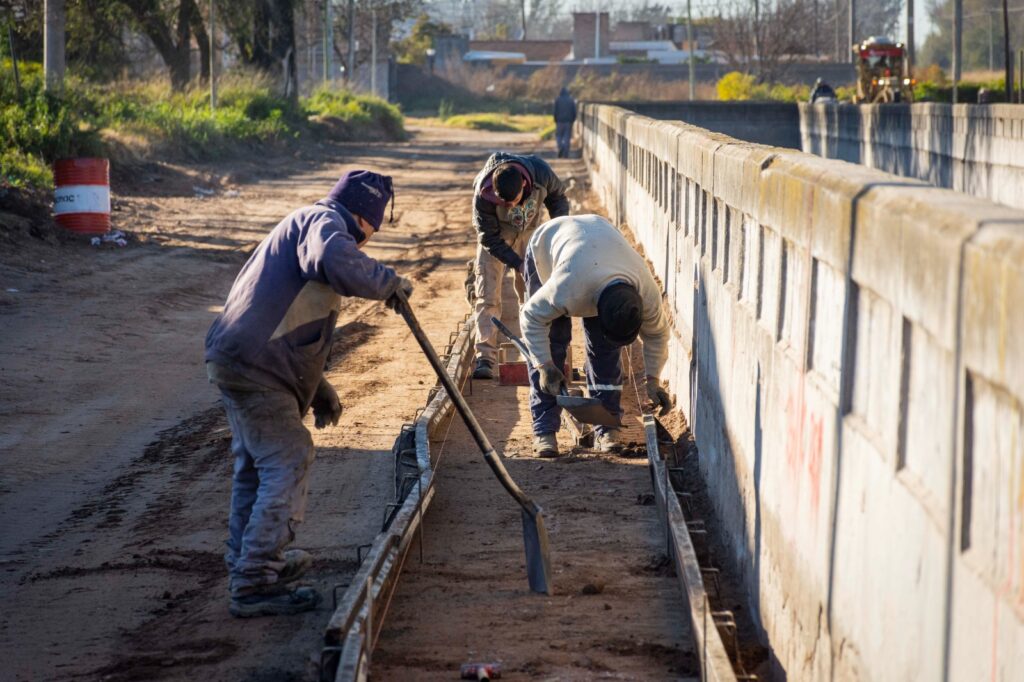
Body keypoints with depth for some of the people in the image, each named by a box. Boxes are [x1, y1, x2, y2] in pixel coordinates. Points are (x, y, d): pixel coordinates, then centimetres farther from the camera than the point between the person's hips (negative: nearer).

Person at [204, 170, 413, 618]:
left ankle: (246, 561, 40)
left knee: (255, 463, 24)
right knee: (289, 462, -9)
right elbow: (339, 264, -34)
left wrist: (319, 390, 28)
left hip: (238, 360, 11)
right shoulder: (323, 221, -7)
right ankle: (255, 583, -9)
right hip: (256, 367, -11)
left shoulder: (305, 226, 26)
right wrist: (390, 283, -16)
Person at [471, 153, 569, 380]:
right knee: (487, 295, -11)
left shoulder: (541, 173, -33)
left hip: (529, 232, 3)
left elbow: (558, 197, -8)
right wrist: (519, 265, -30)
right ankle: (485, 357, -14)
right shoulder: (483, 195, -38)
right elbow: (490, 239, -25)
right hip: (496, 236, -2)